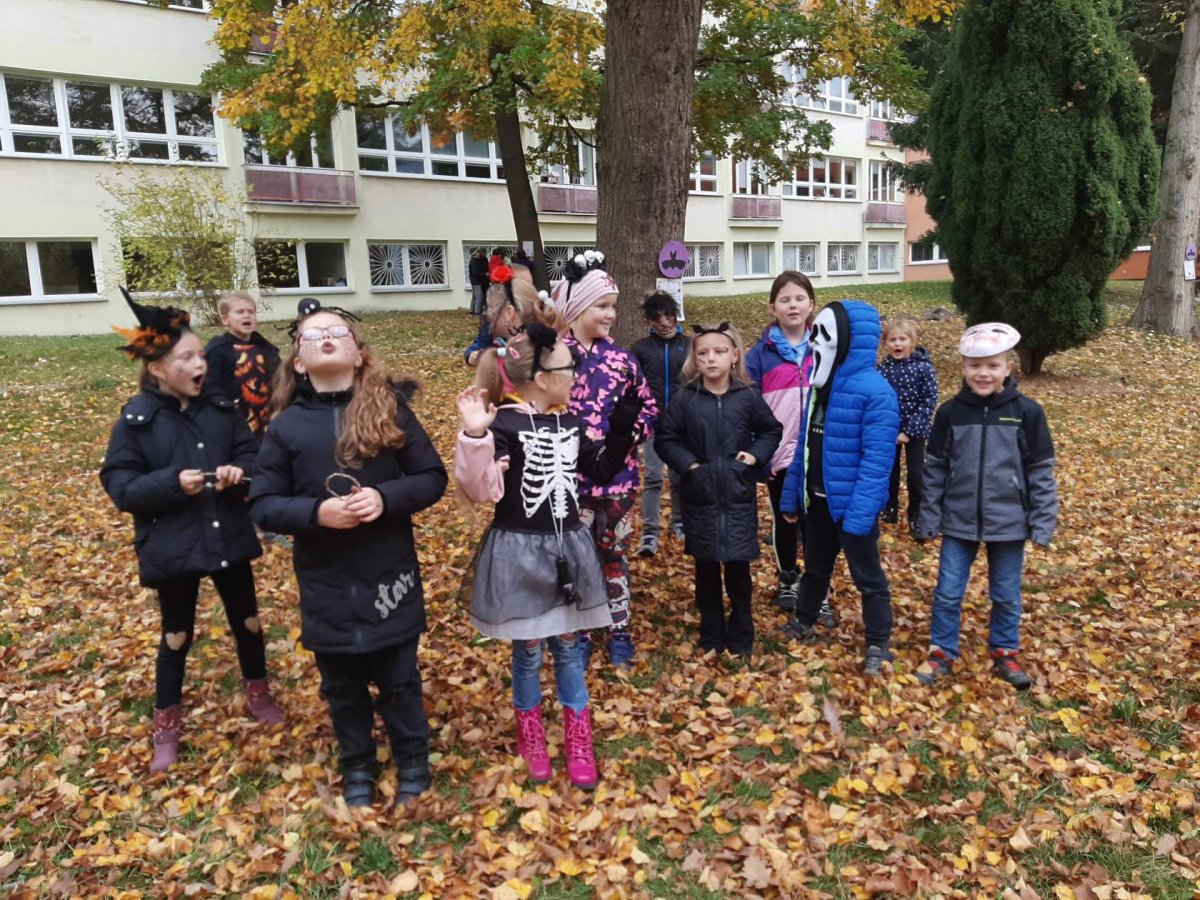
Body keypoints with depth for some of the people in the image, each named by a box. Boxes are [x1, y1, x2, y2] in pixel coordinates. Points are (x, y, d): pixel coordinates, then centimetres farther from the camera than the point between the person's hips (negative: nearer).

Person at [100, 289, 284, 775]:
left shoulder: (221, 407, -3)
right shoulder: (136, 420, -12)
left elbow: (253, 456, 3)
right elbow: (120, 486, -11)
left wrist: (239, 472, -19)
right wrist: (173, 482, -25)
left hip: (228, 537, 3)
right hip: (172, 547, -3)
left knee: (247, 621, 16)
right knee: (176, 635, 12)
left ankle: (258, 694, 40)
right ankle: (167, 722, 33)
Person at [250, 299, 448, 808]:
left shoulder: (390, 408, -5)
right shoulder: (287, 426, -3)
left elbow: (433, 478, -4)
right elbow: (263, 506, -3)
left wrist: (386, 498, -21)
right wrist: (316, 512, -21)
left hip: (390, 577, -1)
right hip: (326, 586, 1)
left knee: (400, 682, 15)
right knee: (343, 688, 18)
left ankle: (413, 765, 38)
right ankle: (357, 770, 41)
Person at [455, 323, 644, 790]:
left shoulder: (570, 423, 5)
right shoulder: (504, 423, -16)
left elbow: (602, 470, 15)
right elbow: (481, 490, -22)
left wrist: (622, 427, 5)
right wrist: (474, 436, -35)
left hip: (568, 546, 5)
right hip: (520, 551, -5)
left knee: (569, 645, 15)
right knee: (528, 649, 11)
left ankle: (578, 741, 29)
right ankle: (530, 736, 34)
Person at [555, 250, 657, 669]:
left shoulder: (621, 358, 3)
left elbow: (649, 408, 10)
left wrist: (632, 432, -9)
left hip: (617, 474, 3)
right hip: (570, 476, -3)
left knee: (615, 554, 16)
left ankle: (620, 633, 32)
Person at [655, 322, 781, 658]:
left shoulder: (747, 397, -2)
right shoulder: (686, 398, -4)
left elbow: (772, 430, 11)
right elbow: (664, 439, 2)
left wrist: (756, 454, -5)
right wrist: (688, 464, -10)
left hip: (739, 496, 0)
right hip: (700, 497, 0)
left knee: (738, 570, 8)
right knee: (706, 570, 11)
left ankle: (741, 637, 25)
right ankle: (711, 637, 27)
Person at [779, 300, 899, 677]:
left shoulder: (874, 391, -20)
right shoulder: (821, 385, 6)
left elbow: (877, 459, -23)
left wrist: (859, 513, -27)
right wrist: (791, 494, 11)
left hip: (852, 504, -7)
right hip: (818, 500, 7)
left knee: (867, 576, 8)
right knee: (815, 567, 24)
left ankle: (878, 645, 22)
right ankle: (803, 622, 42)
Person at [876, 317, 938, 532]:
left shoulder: (923, 368, -12)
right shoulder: (881, 369, -5)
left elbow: (929, 402, -13)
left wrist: (910, 431, -17)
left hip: (915, 431, -2)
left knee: (916, 475, 3)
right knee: (889, 472, 15)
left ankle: (916, 516, 20)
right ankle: (889, 510, 32)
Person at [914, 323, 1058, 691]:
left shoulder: (1027, 413, -7)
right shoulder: (950, 412, -4)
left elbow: (1042, 472, -2)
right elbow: (935, 470, 2)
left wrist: (1043, 524, -4)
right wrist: (927, 520, 2)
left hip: (1008, 524, -1)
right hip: (959, 522, 1)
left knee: (1006, 595, 14)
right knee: (947, 593, 8)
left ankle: (1005, 653, 34)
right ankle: (942, 653, 25)